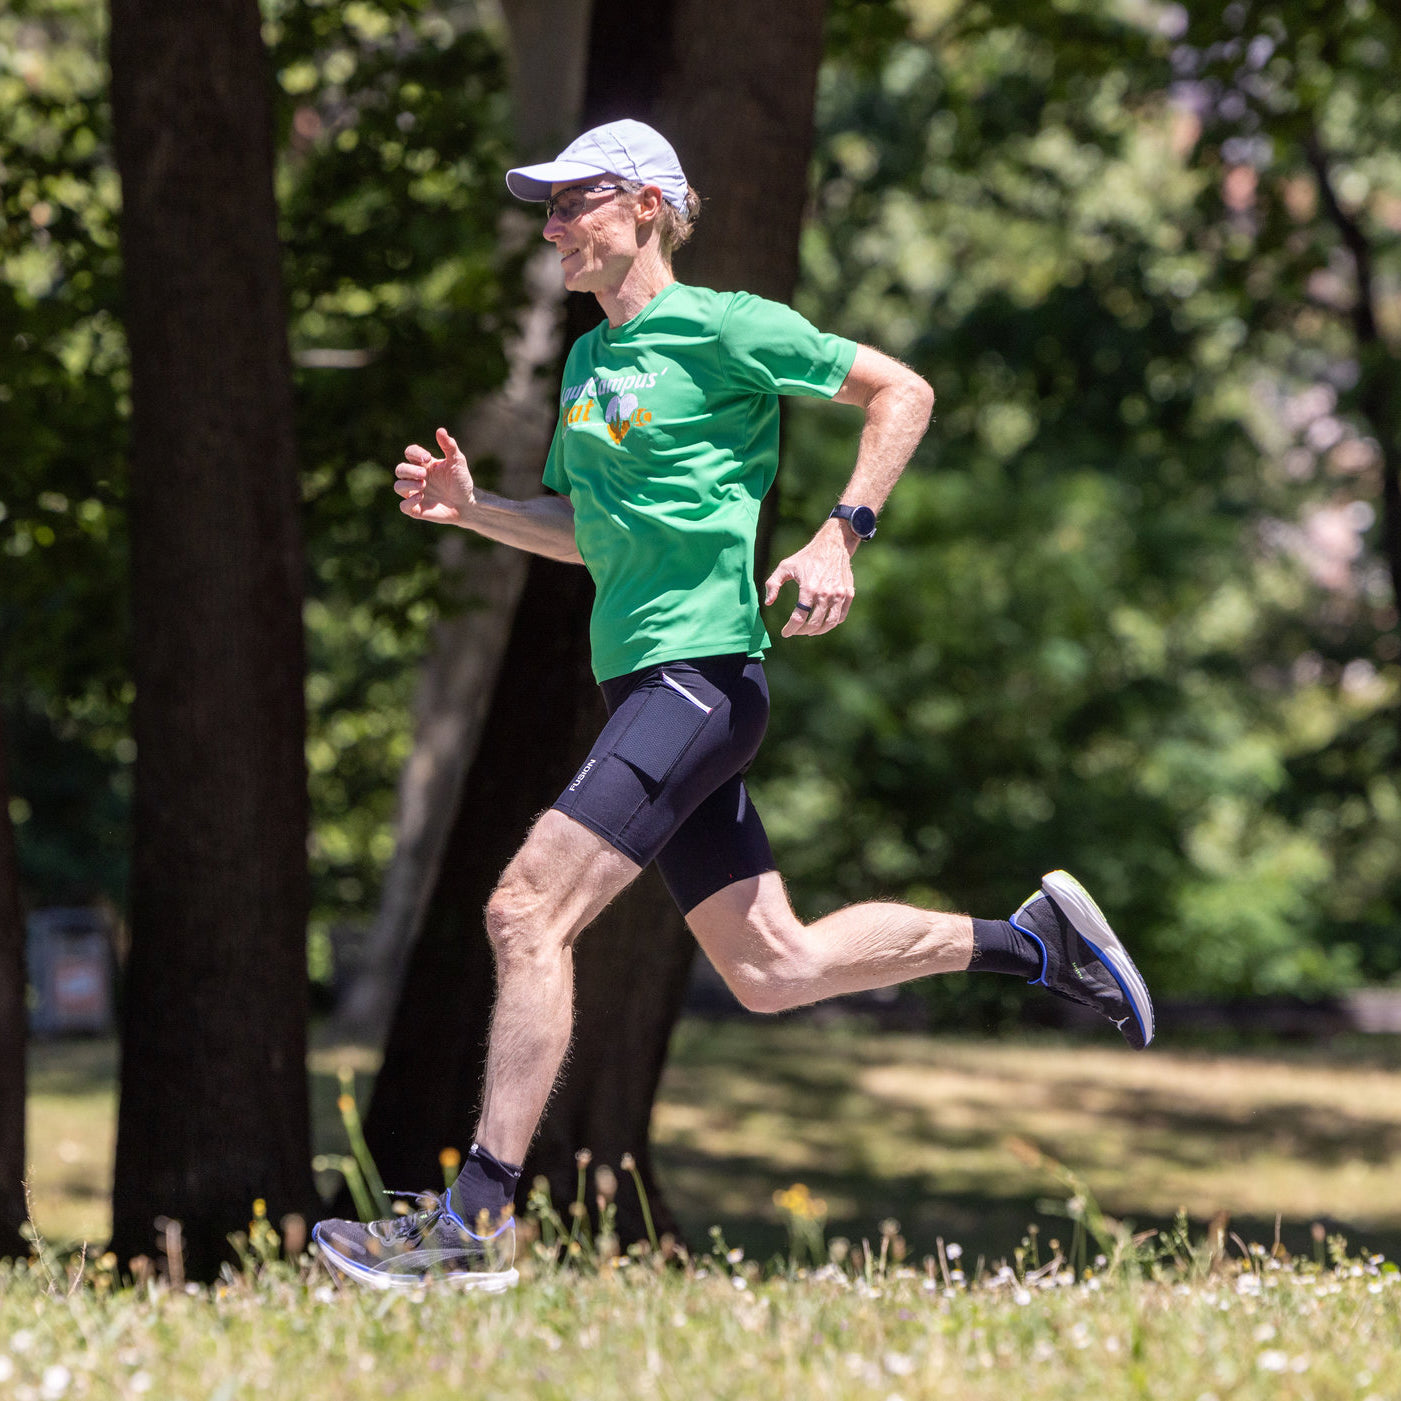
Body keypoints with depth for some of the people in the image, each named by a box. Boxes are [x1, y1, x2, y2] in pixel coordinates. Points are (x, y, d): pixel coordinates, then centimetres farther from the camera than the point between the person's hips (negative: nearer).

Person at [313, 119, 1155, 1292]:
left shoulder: (719, 327, -6)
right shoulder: (591, 358, 18)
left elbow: (902, 392, -3)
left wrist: (842, 535, -14)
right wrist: (470, 508, 10)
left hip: (701, 668, -9)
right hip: (645, 675, 9)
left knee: (528, 913, -17)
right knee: (771, 968, 10)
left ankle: (477, 1220, -15)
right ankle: (1032, 941, 24)